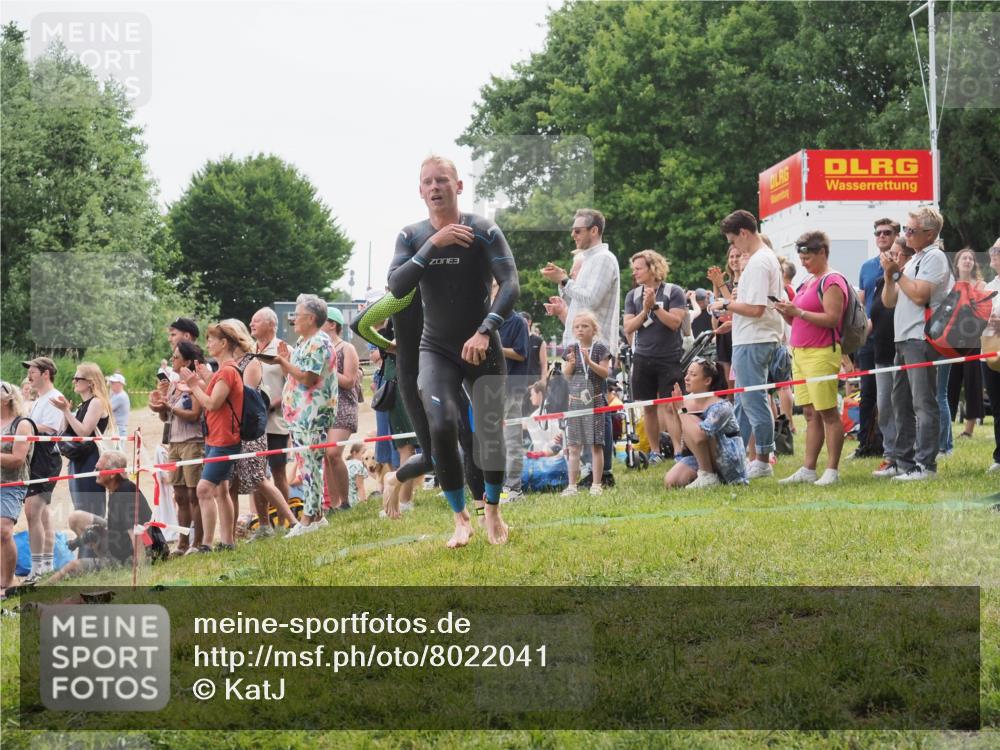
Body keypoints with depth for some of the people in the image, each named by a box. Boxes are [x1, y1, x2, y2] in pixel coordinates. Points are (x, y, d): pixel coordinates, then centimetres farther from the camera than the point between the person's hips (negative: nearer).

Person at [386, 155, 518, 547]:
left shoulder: (484, 232, -10)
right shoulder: (411, 236, -2)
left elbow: (511, 285, -18)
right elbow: (396, 287, -17)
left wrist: (485, 331, -30)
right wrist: (433, 245, -26)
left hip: (482, 348, -1)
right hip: (436, 349, 1)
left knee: (490, 432, 2)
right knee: (442, 427, -17)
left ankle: (493, 512, 26)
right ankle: (461, 519, -4)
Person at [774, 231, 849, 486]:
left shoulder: (832, 282, -9)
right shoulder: (809, 282, 20)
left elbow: (832, 318, -19)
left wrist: (798, 312, -20)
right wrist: (787, 313, 6)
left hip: (822, 353, -9)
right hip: (801, 353, 9)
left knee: (828, 413, -6)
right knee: (810, 414, 9)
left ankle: (832, 471, -5)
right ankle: (808, 470, 9)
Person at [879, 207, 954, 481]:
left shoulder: (934, 257, -7)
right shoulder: (913, 260, 21)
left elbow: (919, 295, -18)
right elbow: (889, 302, 20)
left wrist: (897, 273, -7)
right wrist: (890, 275, 4)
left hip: (921, 338, -10)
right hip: (904, 340, 10)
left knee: (923, 403, -11)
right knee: (902, 404, 13)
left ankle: (925, 465, -12)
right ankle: (903, 462, 19)